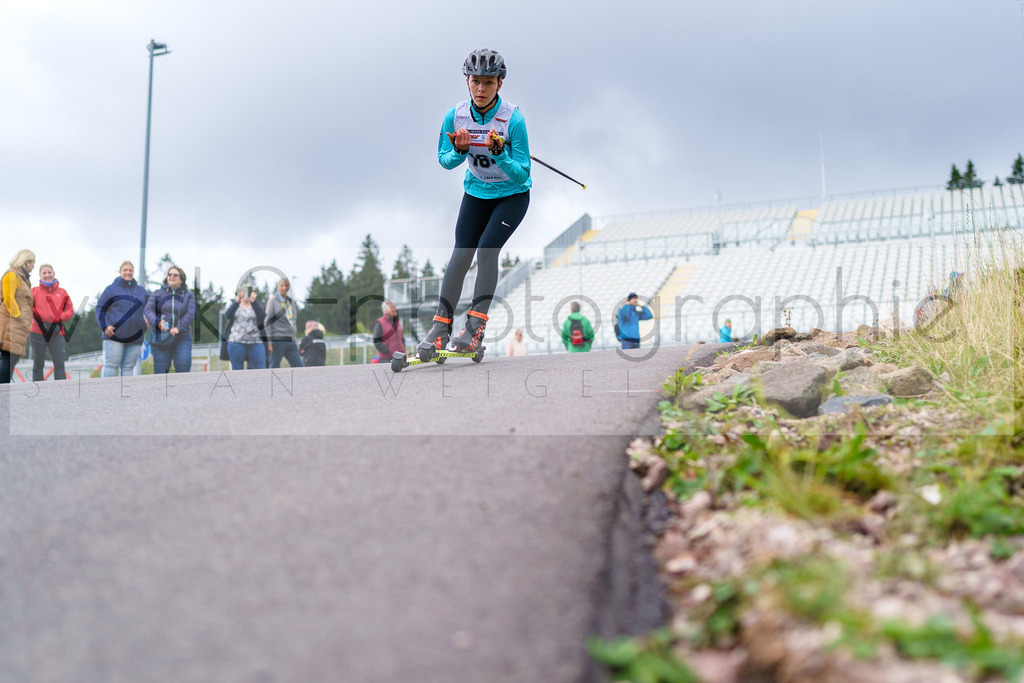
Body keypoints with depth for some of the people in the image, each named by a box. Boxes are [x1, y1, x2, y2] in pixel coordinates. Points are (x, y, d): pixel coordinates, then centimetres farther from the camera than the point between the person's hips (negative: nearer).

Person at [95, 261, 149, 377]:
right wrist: (105, 326, -8)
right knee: (111, 366, -7)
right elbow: (100, 308, 5)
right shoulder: (112, 288, 5)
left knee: (128, 368, 5)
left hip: (135, 338, 3)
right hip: (114, 336, -3)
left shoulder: (141, 290, 15)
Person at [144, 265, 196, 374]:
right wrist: (157, 322, -23)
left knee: (184, 367, -14)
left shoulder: (188, 295, 10)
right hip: (160, 338, 0)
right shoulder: (157, 294, 11)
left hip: (182, 338, 0)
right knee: (160, 370, -2)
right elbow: (149, 310, -1)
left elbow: (190, 314, -4)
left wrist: (178, 328, -19)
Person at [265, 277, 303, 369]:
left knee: (299, 367, 1)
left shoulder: (291, 301, 16)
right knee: (274, 368, -3)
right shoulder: (273, 301, -3)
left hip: (291, 340, 7)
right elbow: (268, 322, -8)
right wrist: (269, 342, -15)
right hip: (278, 340, -6)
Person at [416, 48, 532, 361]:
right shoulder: (455, 116, -13)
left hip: (512, 194, -3)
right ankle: (441, 326, 0)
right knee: (460, 253, -7)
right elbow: (444, 161, -2)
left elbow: (522, 173, -22)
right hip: (476, 192, 3)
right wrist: (460, 150, -24)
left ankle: (475, 327, -13)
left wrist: (499, 153, -39)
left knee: (486, 249, -19)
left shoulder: (513, 118, -23)